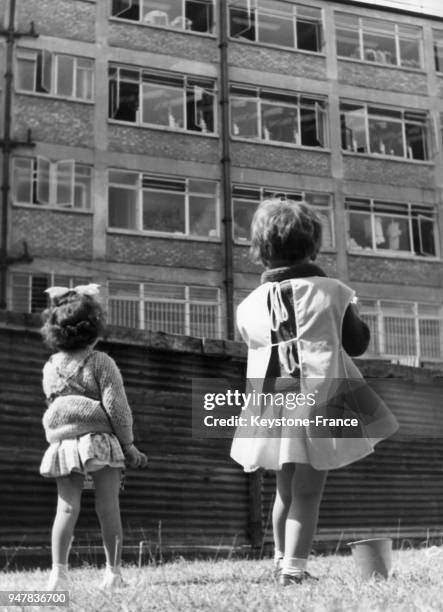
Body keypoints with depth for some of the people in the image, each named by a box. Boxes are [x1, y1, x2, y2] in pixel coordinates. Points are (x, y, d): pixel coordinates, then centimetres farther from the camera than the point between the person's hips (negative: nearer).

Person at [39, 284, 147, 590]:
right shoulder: (101, 362, -5)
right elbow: (116, 407, -7)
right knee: (108, 507, 1)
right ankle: (113, 572, 3)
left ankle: (59, 572, -5)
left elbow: (53, 404, 17)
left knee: (67, 508, 3)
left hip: (63, 444, 4)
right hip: (100, 440, -4)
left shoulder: (50, 367, 10)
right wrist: (129, 444, -1)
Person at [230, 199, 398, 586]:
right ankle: (294, 569, -6)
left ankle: (282, 561, 30)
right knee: (308, 491, 0)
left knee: (285, 488, 19)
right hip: (320, 399, -4)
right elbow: (357, 344, 7)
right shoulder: (331, 291, -4)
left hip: (272, 405, 4)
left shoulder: (250, 304, 3)